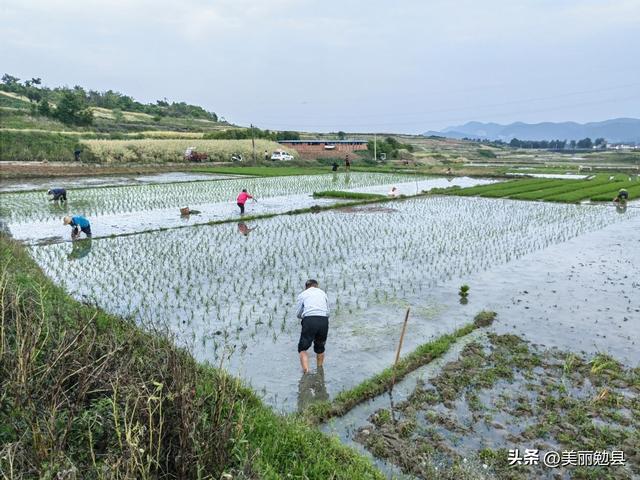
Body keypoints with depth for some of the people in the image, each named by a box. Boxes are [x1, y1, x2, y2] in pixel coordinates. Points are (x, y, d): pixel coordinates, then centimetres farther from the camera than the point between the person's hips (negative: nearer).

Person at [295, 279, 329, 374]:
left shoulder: (302, 294, 16)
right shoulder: (323, 293, 24)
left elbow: (298, 314, 13)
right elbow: (328, 311, 19)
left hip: (309, 321, -3)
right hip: (324, 321, 3)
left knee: (302, 348, 6)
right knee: (320, 348, 21)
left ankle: (306, 371, -11)